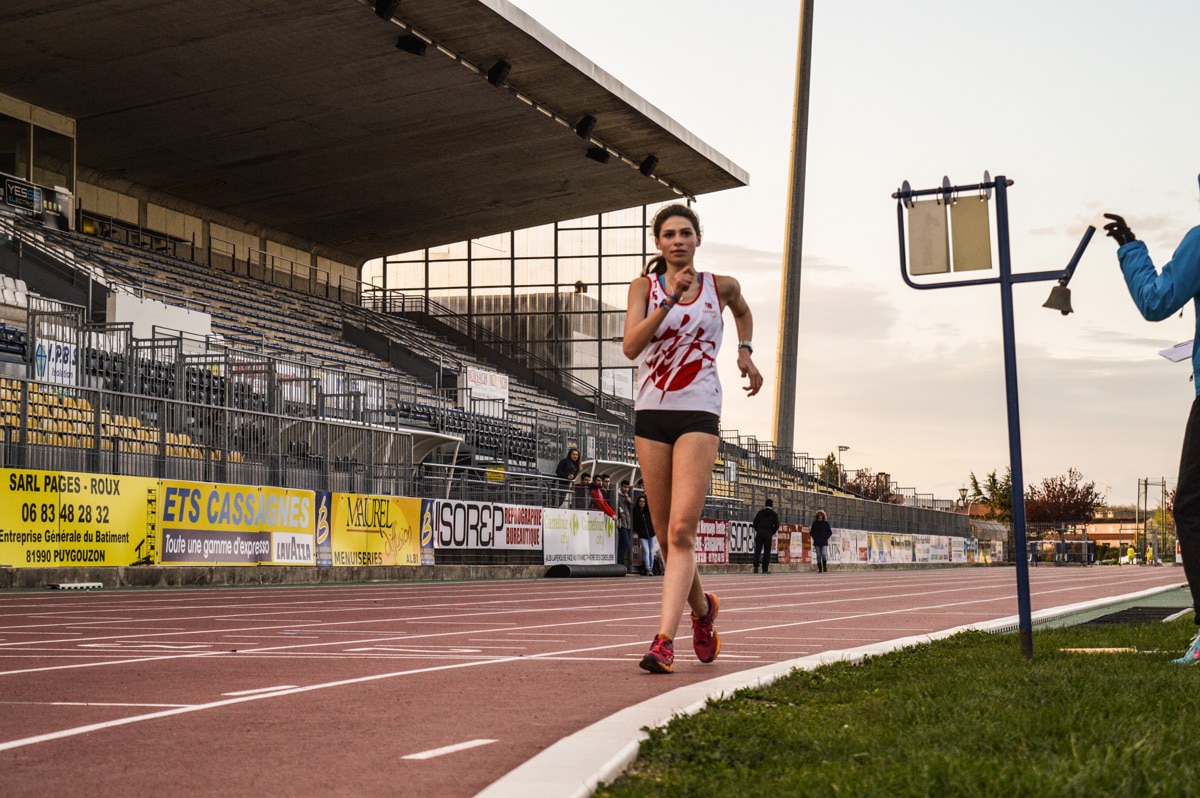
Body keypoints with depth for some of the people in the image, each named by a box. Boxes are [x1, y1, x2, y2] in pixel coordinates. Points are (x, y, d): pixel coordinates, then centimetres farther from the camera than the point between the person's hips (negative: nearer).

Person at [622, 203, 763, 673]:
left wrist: (745, 350, 15)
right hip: (650, 412, 2)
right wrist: (671, 299, -20)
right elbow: (630, 346, -12)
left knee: (681, 531, -16)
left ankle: (664, 641, -21)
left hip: (698, 414, -2)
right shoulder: (644, 287, 4)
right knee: (665, 536, 10)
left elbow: (743, 311, 31)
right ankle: (702, 609, 36)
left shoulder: (721, 286, 6)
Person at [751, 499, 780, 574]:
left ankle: (756, 566, -16)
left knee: (757, 550, 3)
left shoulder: (760, 512, 9)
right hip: (768, 534, -1)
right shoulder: (774, 514, 4)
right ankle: (765, 569, 2)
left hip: (759, 534, 1)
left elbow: (755, 523, 3)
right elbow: (776, 525, -2)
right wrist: (772, 533, 11)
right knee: (767, 552, 5)